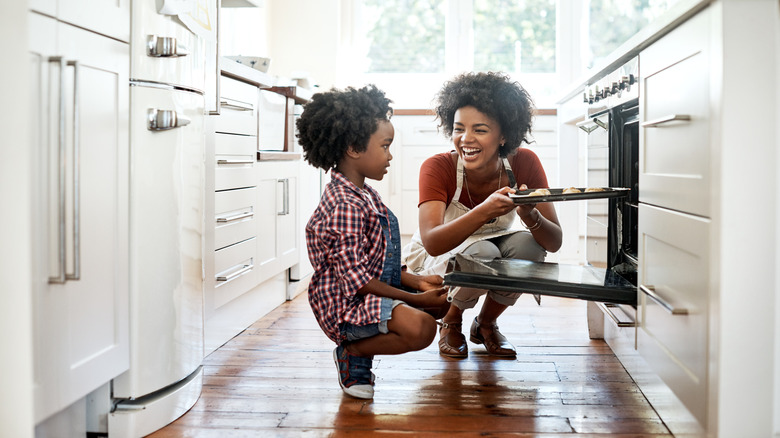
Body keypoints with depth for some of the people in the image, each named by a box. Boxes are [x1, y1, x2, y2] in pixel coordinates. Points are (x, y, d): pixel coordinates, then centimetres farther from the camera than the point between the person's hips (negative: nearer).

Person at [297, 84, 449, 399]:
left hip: (374, 293, 11)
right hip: (345, 305, -11)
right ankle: (352, 353, -4)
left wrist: (417, 282, 4)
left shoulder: (364, 195, 12)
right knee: (420, 328, -30)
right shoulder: (346, 206, -22)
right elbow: (356, 279, -23)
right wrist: (416, 299, -19)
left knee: (442, 299, 15)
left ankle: (361, 344, 11)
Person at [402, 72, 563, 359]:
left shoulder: (524, 163, -19)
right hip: (441, 259, -3)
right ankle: (451, 322, -2)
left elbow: (555, 243, -21)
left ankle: (486, 323, -2)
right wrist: (485, 211, -54)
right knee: (483, 254, -35)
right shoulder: (437, 168, -26)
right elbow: (432, 243, -39)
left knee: (528, 244, -29)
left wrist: (529, 214, -44)